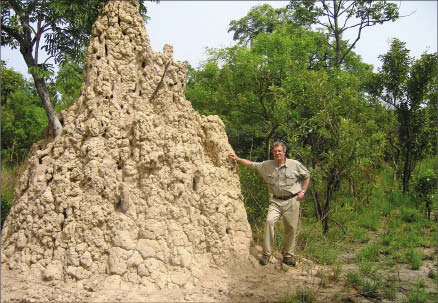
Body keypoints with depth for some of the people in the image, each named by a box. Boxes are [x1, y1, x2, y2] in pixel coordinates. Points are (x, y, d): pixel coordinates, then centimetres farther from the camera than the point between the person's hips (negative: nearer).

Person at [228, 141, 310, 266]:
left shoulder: (295, 165, 1)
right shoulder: (267, 165, 5)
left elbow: (306, 176, 13)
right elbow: (251, 164, 14)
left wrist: (302, 191, 5)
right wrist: (237, 159, 12)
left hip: (292, 201, 0)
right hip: (276, 201, 1)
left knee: (291, 227, 1)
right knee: (269, 221, -21)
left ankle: (288, 255, 18)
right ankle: (266, 254, -11)